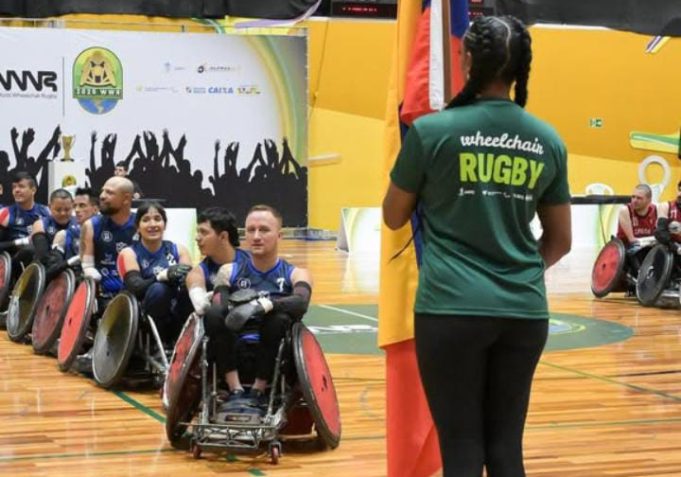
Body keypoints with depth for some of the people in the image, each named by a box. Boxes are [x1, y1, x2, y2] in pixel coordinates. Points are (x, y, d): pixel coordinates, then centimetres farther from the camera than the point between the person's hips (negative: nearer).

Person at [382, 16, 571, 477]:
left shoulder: (432, 130, -6)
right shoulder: (548, 141, 5)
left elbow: (394, 217, 8)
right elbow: (560, 241, 13)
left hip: (451, 308, -3)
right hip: (524, 312, 3)